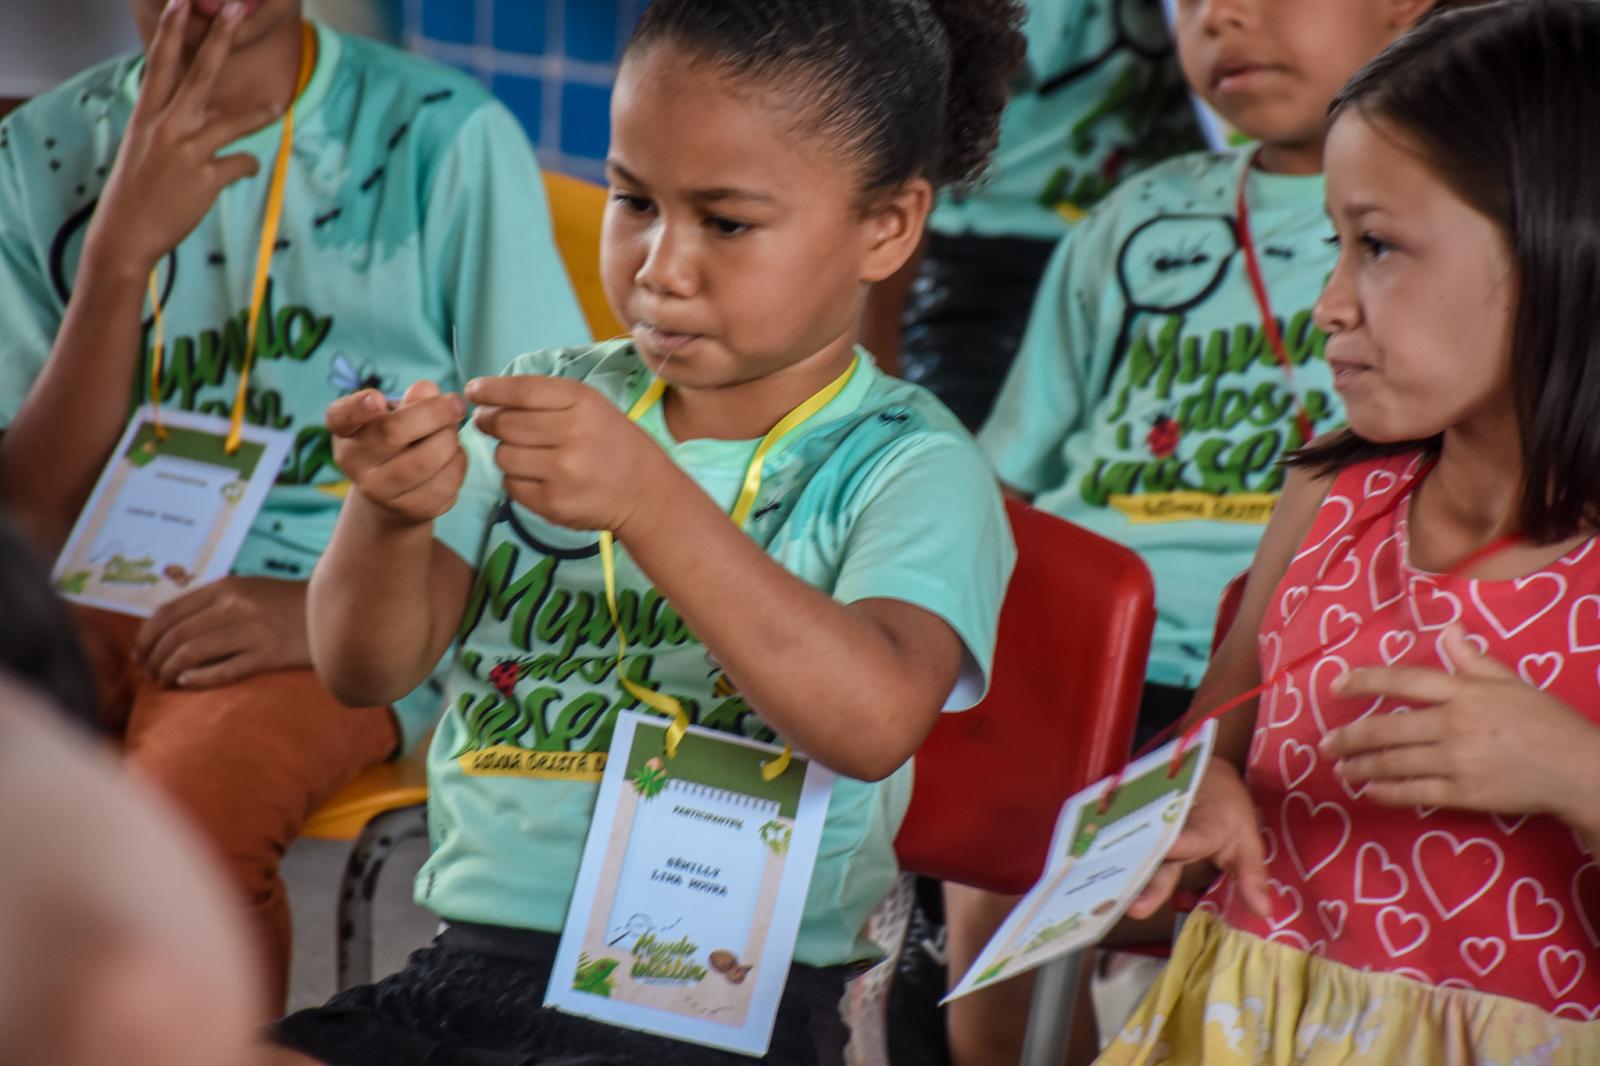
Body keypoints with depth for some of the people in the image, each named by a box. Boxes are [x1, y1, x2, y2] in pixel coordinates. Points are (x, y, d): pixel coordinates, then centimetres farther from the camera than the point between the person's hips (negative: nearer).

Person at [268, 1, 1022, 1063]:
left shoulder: (907, 467, -3)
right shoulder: (552, 398, 12)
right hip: (471, 962, 5)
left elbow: (874, 720, -23)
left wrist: (647, 499, -31)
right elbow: (369, 667, 5)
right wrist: (391, 514, -18)